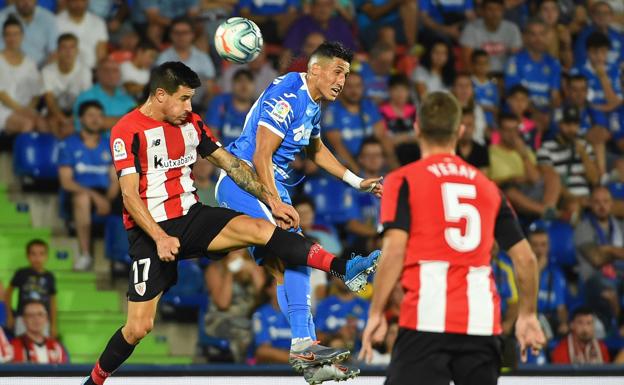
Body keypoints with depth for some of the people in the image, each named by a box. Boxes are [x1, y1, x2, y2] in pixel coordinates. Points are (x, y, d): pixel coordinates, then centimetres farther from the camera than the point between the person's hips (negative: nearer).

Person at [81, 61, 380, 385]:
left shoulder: (191, 123, 7)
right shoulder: (128, 130, -12)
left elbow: (230, 164, 12)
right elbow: (130, 195, -17)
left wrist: (271, 200, 5)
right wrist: (160, 238, -27)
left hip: (191, 216, 5)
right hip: (150, 230, -5)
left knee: (259, 229, -20)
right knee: (139, 327, -10)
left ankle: (345, 269, -31)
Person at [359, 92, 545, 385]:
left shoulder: (403, 180, 4)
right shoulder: (487, 187, 17)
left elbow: (395, 250, -9)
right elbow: (525, 258, 14)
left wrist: (376, 313, -6)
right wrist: (528, 315, 25)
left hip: (427, 319, -4)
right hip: (481, 322, 4)